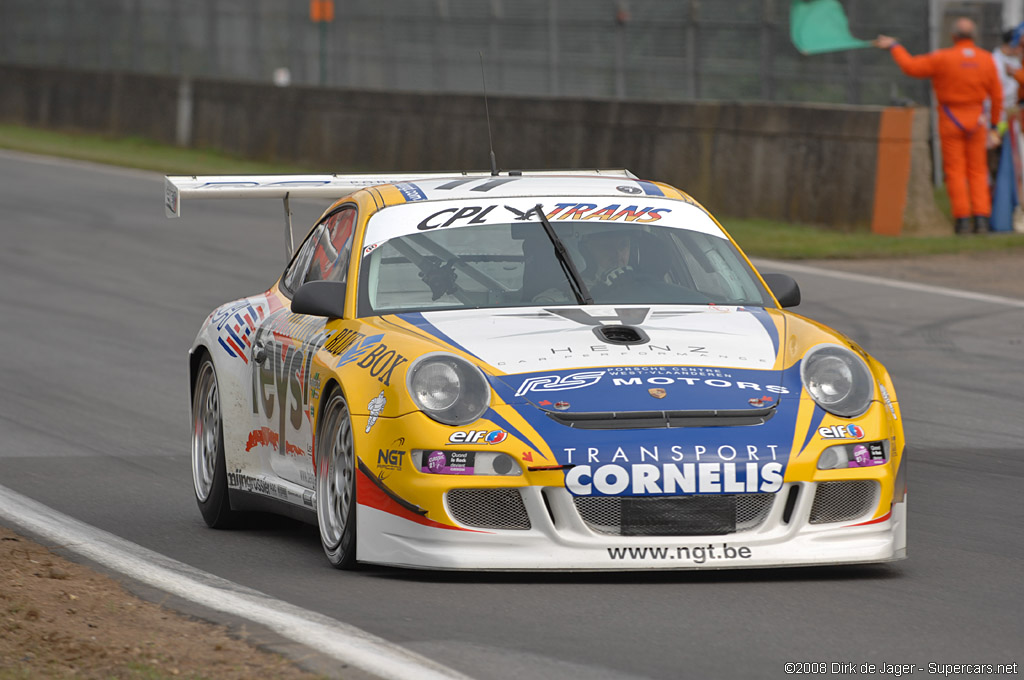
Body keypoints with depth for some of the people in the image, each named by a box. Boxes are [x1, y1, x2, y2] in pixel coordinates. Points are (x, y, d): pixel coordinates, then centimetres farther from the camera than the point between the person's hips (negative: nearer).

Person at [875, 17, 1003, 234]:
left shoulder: (944, 58, -13)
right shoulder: (986, 60, -2)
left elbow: (910, 67, -11)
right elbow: (997, 96, 1)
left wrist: (894, 46, 4)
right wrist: (994, 126, 11)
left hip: (951, 120, -3)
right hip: (976, 120, 3)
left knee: (955, 172, 1)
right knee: (977, 172, 8)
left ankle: (962, 220, -5)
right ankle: (981, 219, -2)